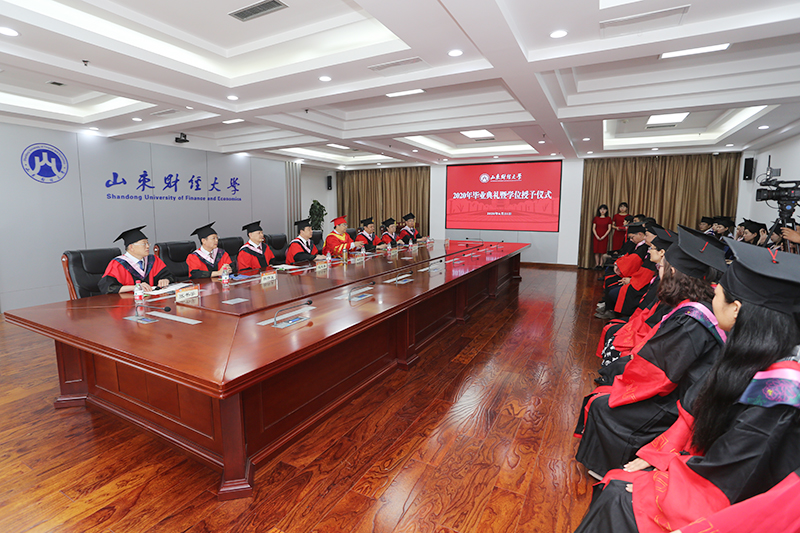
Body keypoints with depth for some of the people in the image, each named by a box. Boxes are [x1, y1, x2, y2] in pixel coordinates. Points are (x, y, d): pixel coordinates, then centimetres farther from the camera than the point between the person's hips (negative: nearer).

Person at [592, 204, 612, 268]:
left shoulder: (608, 218, 5)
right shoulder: (596, 218, 8)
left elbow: (609, 229, 1)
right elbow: (593, 228, 4)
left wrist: (603, 236, -9)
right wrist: (597, 236, -8)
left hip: (604, 237, -1)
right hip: (596, 237, 1)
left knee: (603, 251, -3)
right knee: (596, 251, -1)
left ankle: (601, 265, 1)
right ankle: (597, 264, 4)